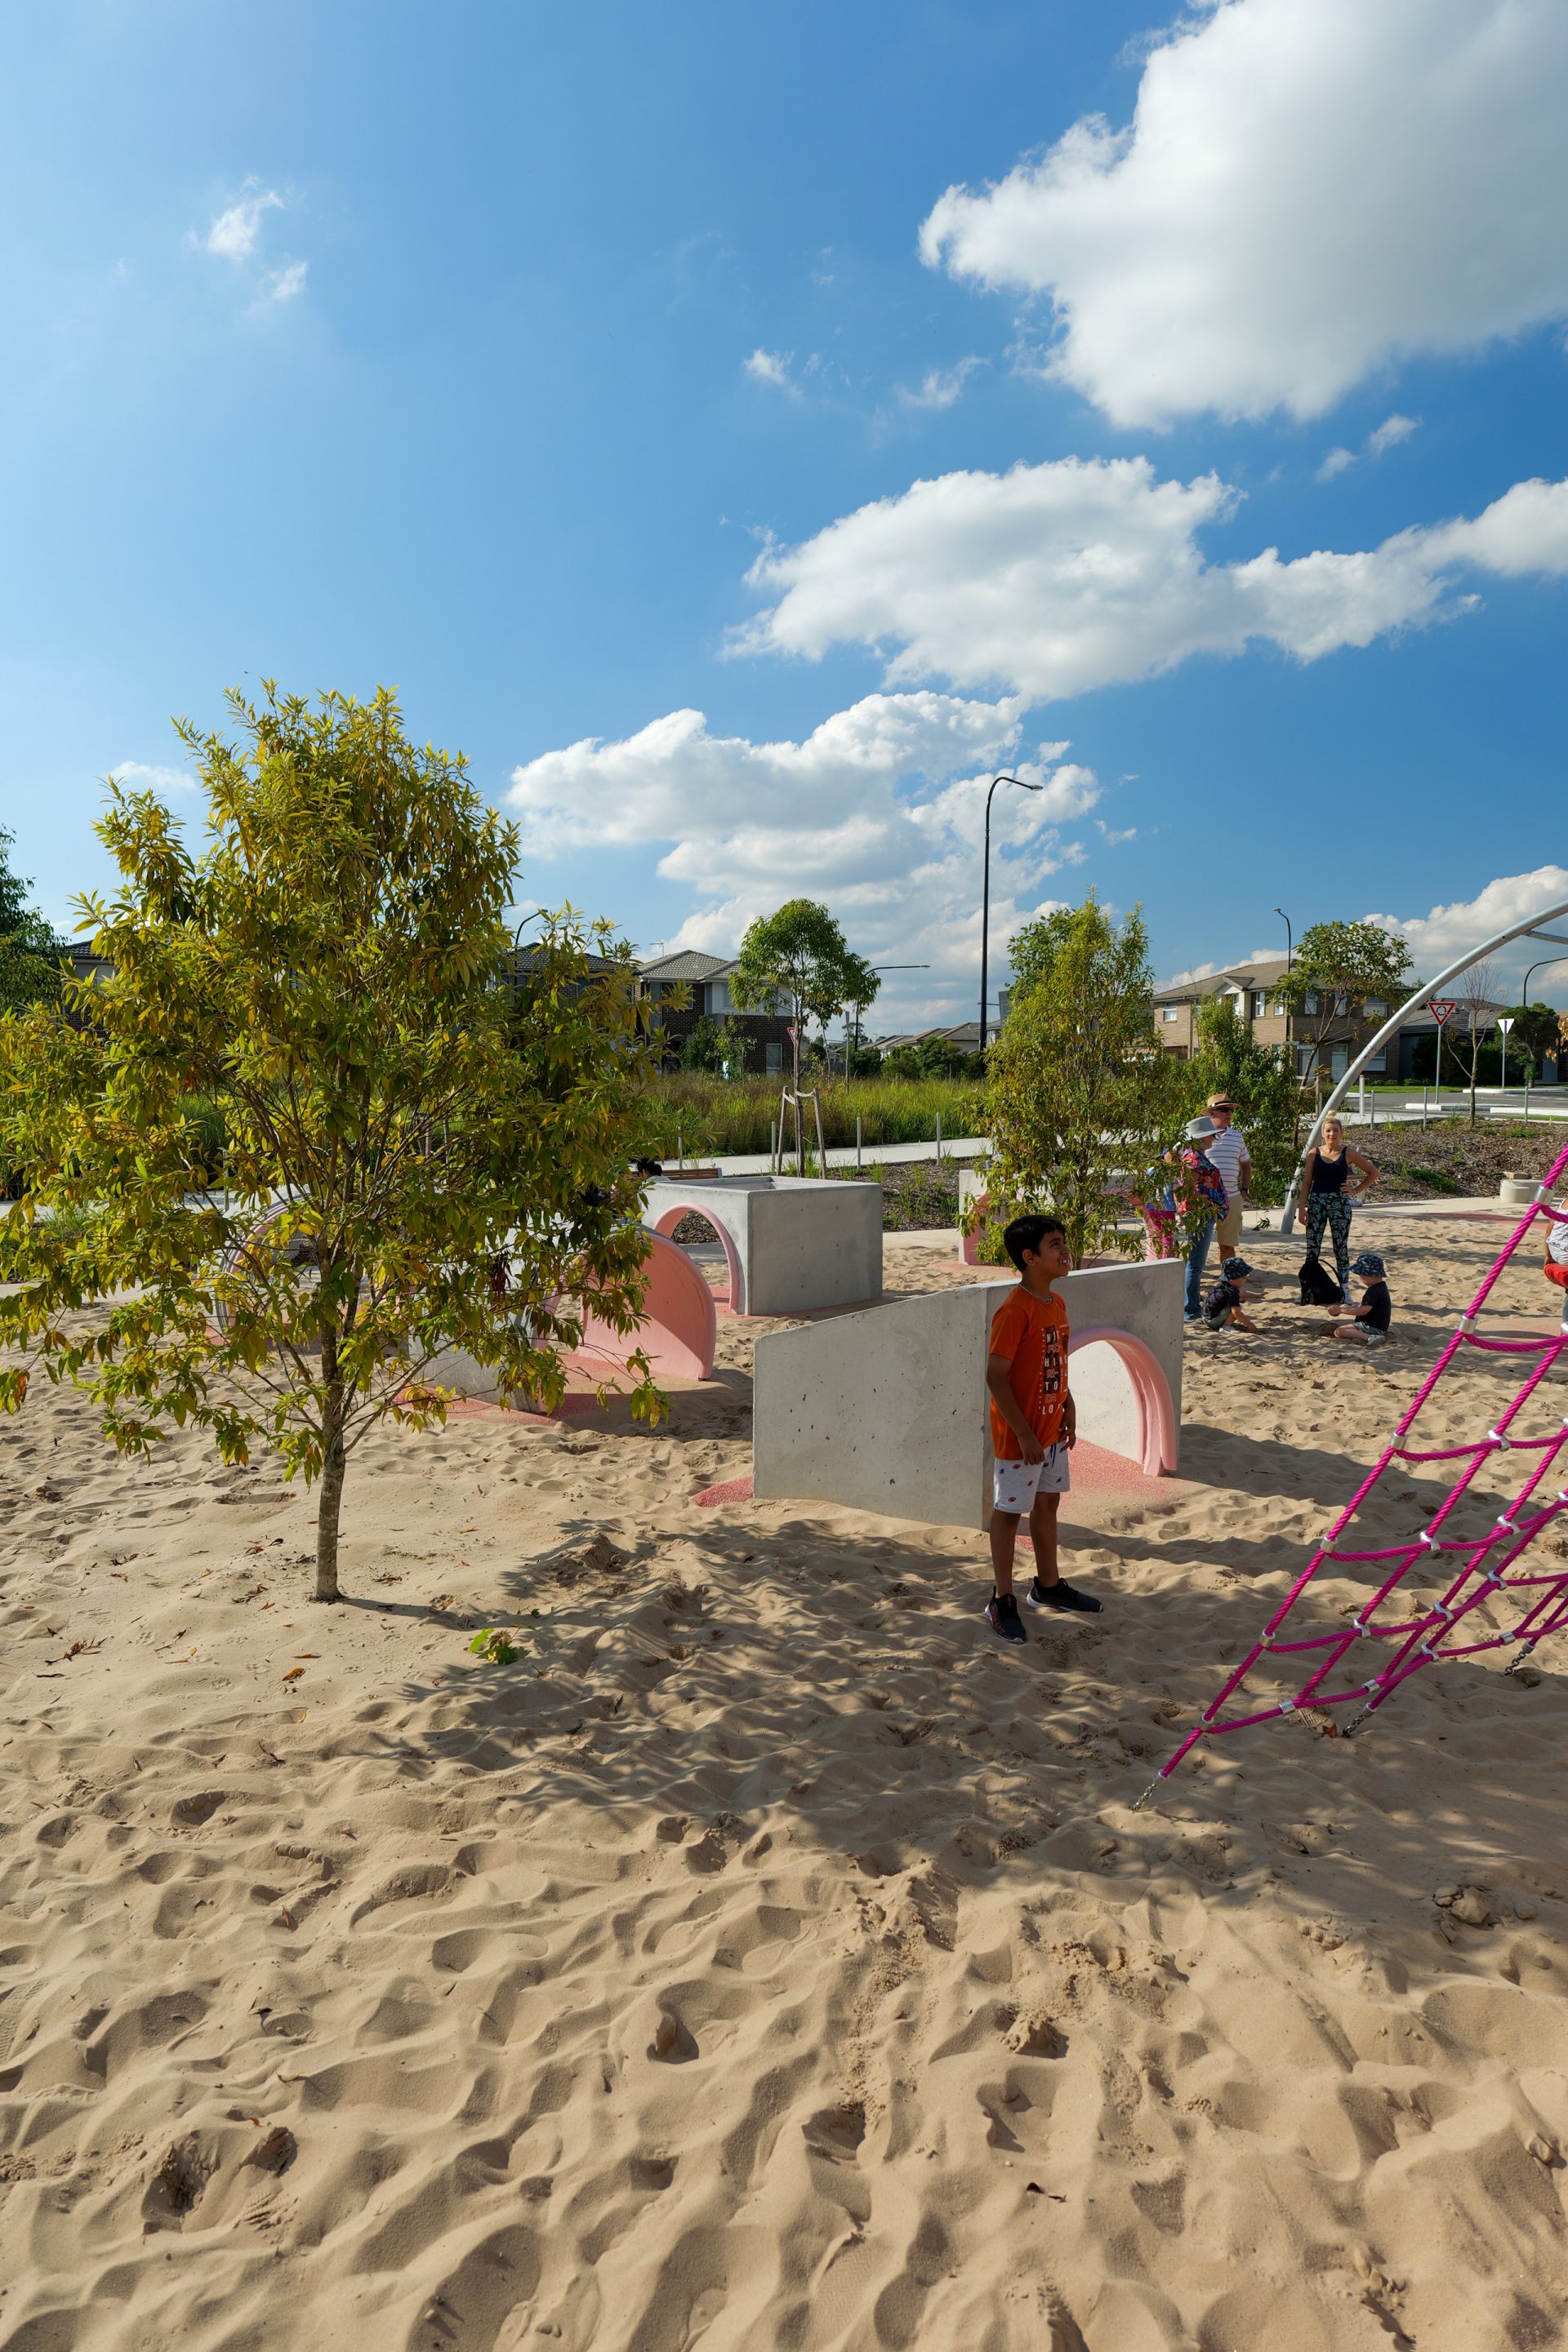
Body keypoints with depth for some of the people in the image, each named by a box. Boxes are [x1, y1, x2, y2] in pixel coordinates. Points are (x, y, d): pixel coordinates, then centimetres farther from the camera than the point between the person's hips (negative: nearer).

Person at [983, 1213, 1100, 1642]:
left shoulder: (1056, 1304, 5)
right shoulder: (1015, 1311, -23)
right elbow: (996, 1376, -24)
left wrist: (1068, 1409, 12)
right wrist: (1024, 1434, -22)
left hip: (1052, 1429, 9)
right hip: (1020, 1434, -9)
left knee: (1048, 1502, 20)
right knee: (1009, 1511, 4)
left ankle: (1048, 1586, 37)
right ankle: (1001, 1602, 16)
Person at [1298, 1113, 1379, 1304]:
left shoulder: (1348, 1153, 0)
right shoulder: (1314, 1153, 4)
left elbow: (1373, 1173, 8)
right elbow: (1307, 1182, 5)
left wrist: (1356, 1191, 0)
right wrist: (1302, 1208, -1)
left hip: (1340, 1204, -1)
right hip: (1316, 1202, 2)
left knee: (1341, 1248, 2)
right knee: (1311, 1248, 2)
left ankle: (1345, 1292, 8)